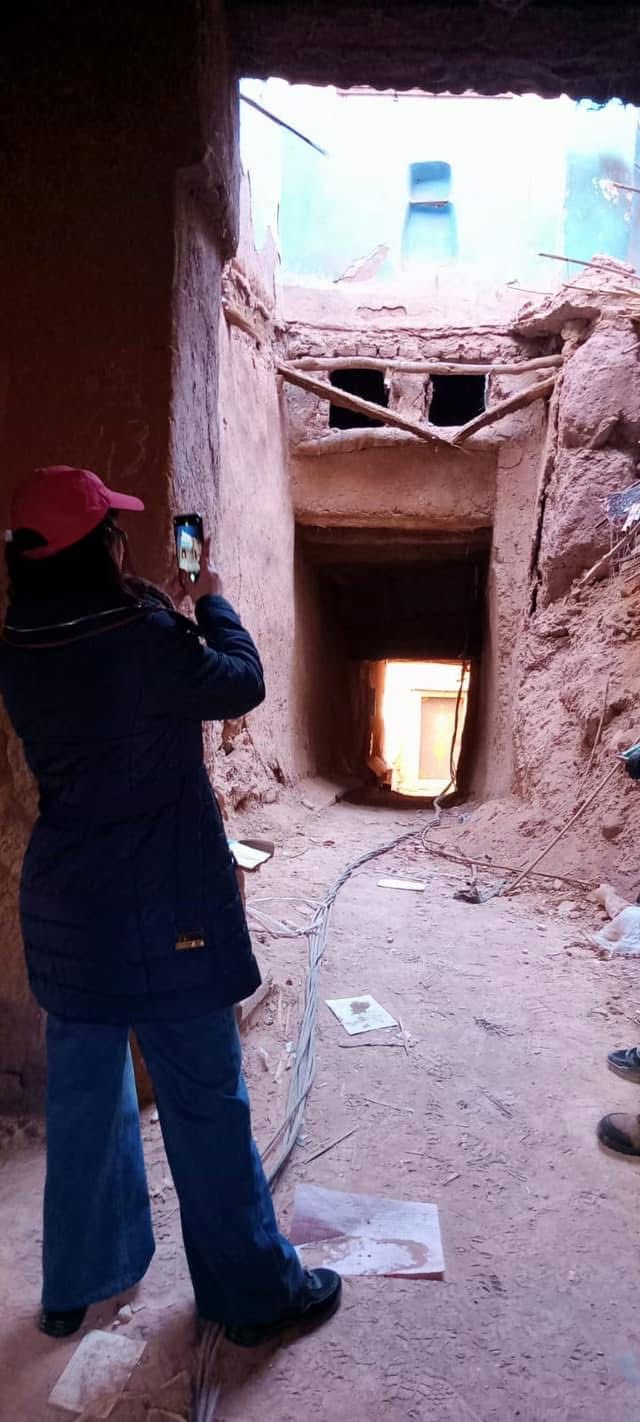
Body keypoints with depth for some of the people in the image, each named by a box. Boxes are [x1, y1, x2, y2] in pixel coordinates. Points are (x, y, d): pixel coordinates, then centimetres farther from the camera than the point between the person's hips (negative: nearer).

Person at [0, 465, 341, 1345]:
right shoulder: (142, 636, -22)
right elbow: (243, 684, -5)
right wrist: (210, 598, 9)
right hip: (159, 915, -6)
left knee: (84, 1102, 21)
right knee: (206, 1108, 9)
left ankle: (76, 1284, 40)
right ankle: (255, 1294, 29)